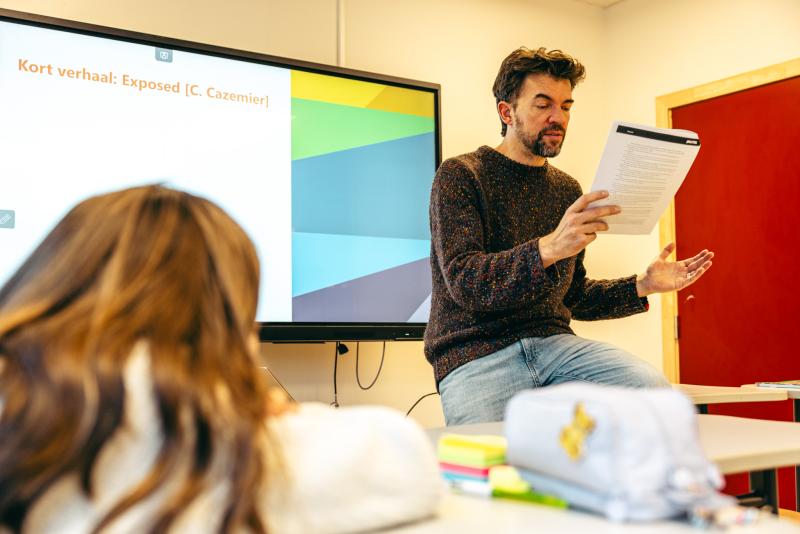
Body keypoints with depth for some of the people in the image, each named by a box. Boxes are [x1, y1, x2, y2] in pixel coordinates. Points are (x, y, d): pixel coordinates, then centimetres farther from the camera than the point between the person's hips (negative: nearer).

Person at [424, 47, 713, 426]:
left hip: (552, 342, 6)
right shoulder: (460, 176, -2)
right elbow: (464, 281, -16)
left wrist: (642, 286, 6)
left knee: (649, 385, -21)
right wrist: (548, 248, -31)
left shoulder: (567, 190, 17)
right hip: (476, 353, -5)